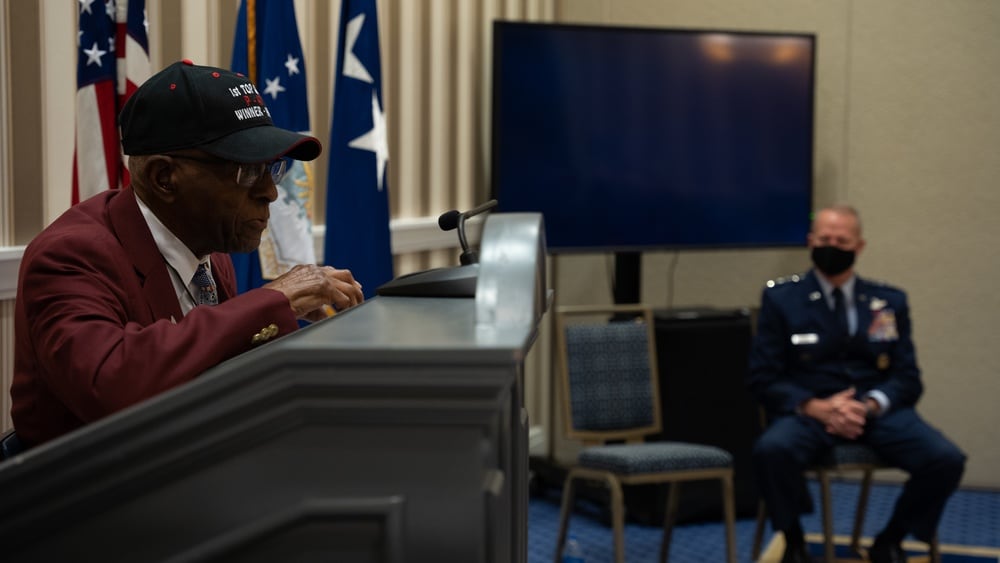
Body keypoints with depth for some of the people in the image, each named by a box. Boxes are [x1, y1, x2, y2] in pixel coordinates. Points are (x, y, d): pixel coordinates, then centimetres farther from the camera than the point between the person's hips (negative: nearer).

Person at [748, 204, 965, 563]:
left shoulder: (890, 302, 13)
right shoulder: (781, 298, 5)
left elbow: (908, 378, 8)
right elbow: (763, 378, 0)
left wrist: (869, 406, -14)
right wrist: (817, 408, -17)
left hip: (877, 410, 2)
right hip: (808, 411, -2)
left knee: (946, 460, -25)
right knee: (771, 450, -37)